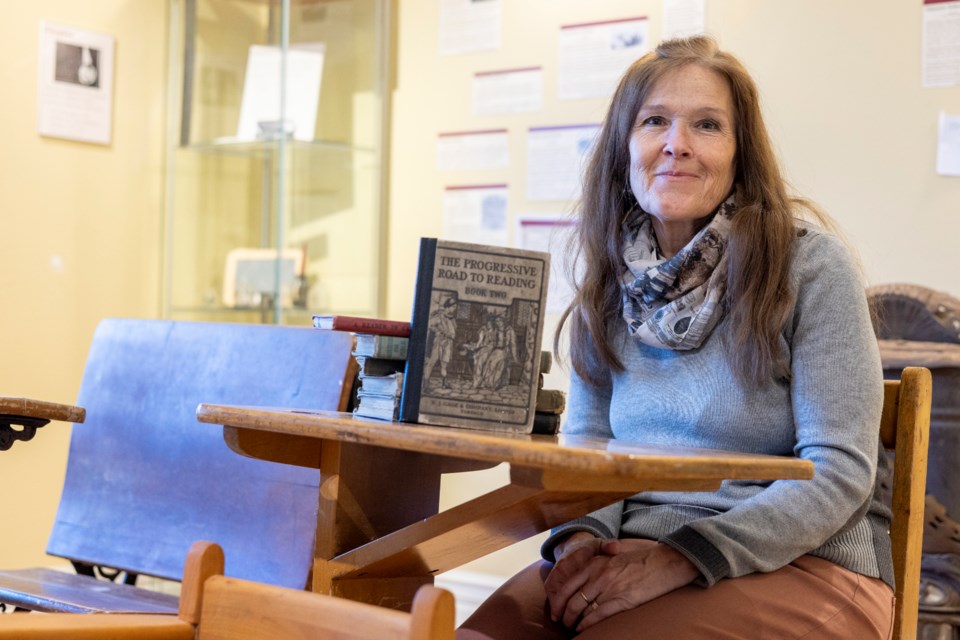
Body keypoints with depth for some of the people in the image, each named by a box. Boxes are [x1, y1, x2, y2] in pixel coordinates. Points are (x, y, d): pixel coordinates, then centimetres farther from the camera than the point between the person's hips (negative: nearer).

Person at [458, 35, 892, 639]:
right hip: (638, 545, 4)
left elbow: (841, 471, -13)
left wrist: (680, 559, -22)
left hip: (801, 561, -4)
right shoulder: (611, 279, 7)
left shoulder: (809, 261, -8)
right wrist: (583, 536, -10)